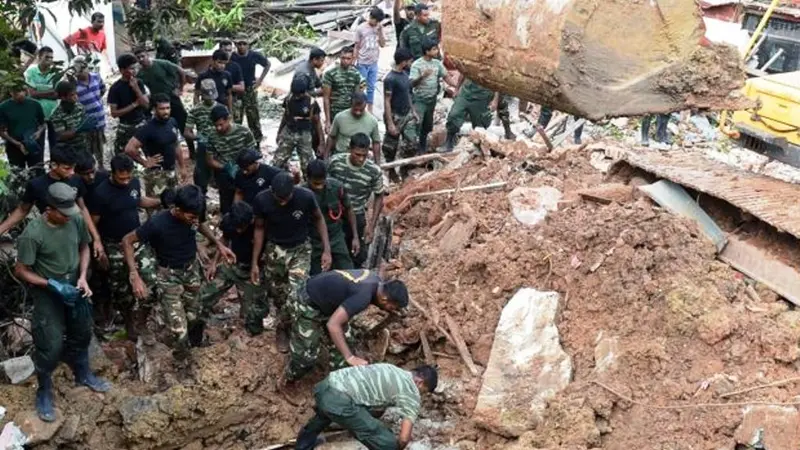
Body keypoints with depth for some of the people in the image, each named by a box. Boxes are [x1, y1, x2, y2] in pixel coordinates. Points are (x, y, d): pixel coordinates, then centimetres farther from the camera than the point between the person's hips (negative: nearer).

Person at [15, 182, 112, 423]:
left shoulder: (76, 220, -14)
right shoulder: (33, 234, -28)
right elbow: (21, 270, -18)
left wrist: (83, 276, -9)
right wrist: (52, 284, -26)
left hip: (74, 287, 5)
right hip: (47, 293, -5)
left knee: (81, 334, 21)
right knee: (51, 345, -2)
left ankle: (83, 374, 46)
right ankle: (44, 392, 20)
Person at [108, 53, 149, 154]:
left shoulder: (139, 83, -3)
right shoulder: (115, 88, -13)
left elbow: (146, 104, -8)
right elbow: (114, 113, -15)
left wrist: (136, 88, -19)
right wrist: (134, 104, -17)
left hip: (141, 124, 2)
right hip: (125, 127, -2)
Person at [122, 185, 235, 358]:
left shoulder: (192, 216, -18)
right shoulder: (157, 223, -32)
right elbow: (127, 241, -20)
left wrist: (219, 244, -3)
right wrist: (135, 276, -28)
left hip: (192, 270, 5)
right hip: (169, 276, -5)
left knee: (194, 318, 15)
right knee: (178, 330, -9)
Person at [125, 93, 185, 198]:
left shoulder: (172, 122, 2)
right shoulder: (148, 128, -21)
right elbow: (129, 148, -29)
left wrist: (182, 165, 17)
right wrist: (145, 162, -19)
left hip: (171, 171, 8)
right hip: (156, 174, -7)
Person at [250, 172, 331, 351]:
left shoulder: (306, 196, -26)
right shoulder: (262, 200, -23)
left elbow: (318, 219, -6)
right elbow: (260, 228, -5)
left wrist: (327, 249, -12)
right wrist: (254, 262, -3)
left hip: (300, 249, -1)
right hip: (275, 250, 1)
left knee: (296, 295, -14)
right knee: (278, 295, 9)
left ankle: (283, 328, 13)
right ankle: (284, 328, 35)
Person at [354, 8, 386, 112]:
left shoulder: (379, 28, 3)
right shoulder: (360, 28, -8)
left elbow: (383, 44, 1)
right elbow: (357, 47, -4)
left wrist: (380, 31, -10)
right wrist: (355, 63, -4)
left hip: (374, 63, 4)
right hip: (362, 63, -4)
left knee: (371, 87, 10)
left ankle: (370, 110, 17)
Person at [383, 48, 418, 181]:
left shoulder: (404, 74, 5)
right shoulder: (390, 79, -20)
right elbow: (387, 102, -19)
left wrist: (413, 111, 16)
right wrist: (390, 123, -20)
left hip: (407, 115, 8)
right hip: (395, 117, -8)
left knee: (413, 142, 6)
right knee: (391, 146, 8)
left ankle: (404, 168, 23)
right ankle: (391, 171, 25)